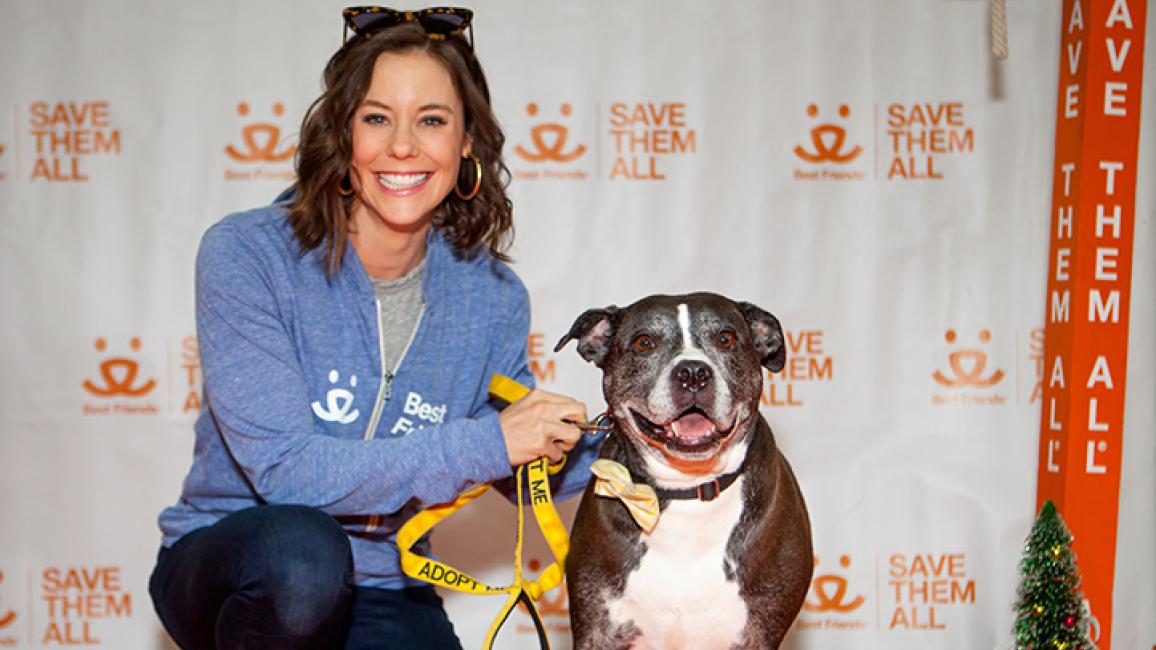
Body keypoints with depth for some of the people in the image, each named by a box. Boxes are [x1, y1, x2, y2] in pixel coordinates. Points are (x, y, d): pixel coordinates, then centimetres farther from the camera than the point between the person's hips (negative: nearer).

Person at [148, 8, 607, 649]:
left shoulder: (490, 299, -4)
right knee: (301, 547, -36)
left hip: (378, 597, 3)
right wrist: (488, 443, -26)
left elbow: (527, 473, 9)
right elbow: (285, 469, -24)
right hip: (224, 565, -3)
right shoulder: (245, 255, -16)